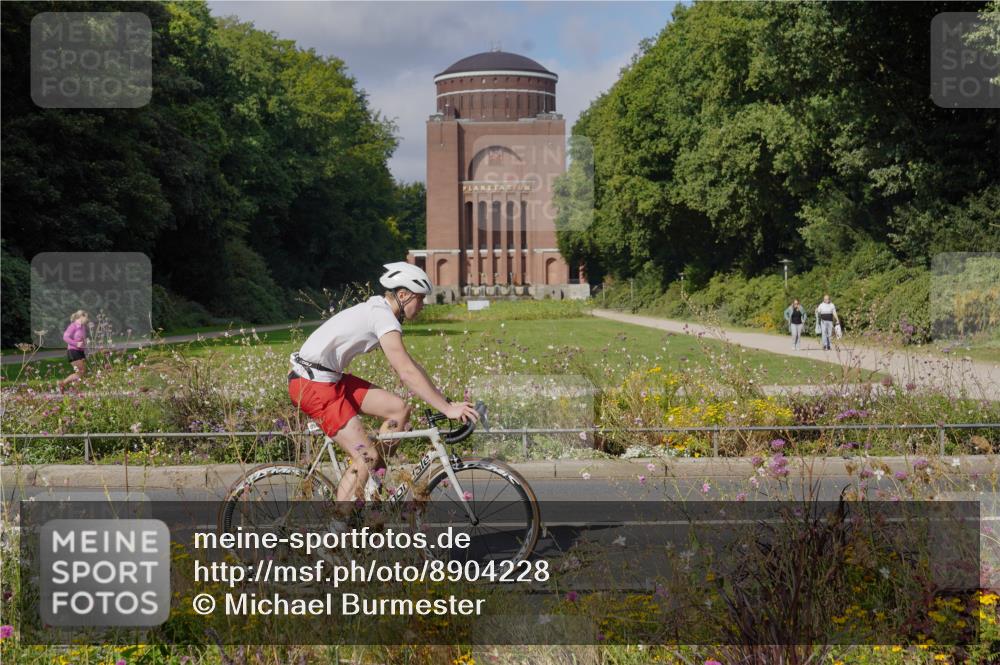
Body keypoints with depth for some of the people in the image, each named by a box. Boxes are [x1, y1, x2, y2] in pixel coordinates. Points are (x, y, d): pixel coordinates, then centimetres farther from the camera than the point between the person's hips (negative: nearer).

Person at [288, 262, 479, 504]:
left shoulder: (378, 311, 14)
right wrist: (447, 409, -23)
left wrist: (445, 401, 12)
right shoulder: (384, 317, -17)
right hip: (313, 385, -10)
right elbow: (407, 373, -24)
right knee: (366, 457, -11)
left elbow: (406, 367, 17)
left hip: (329, 379, 10)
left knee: (399, 408, 5)